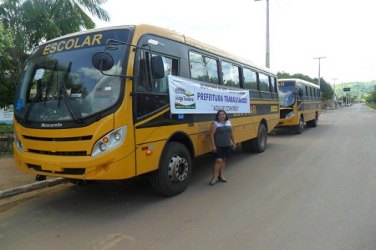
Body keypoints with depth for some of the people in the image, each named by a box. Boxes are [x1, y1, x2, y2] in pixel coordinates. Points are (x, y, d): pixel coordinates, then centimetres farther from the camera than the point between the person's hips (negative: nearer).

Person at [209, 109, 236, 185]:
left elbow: (231, 134, 16)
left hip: (227, 145, 6)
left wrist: (233, 143, 15)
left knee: (223, 160, 12)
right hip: (218, 146, -6)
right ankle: (215, 177, -2)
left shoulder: (228, 123, 9)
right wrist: (213, 146, -17)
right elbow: (212, 135, -12)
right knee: (218, 160, -10)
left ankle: (221, 175, 23)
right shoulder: (215, 123, -9)